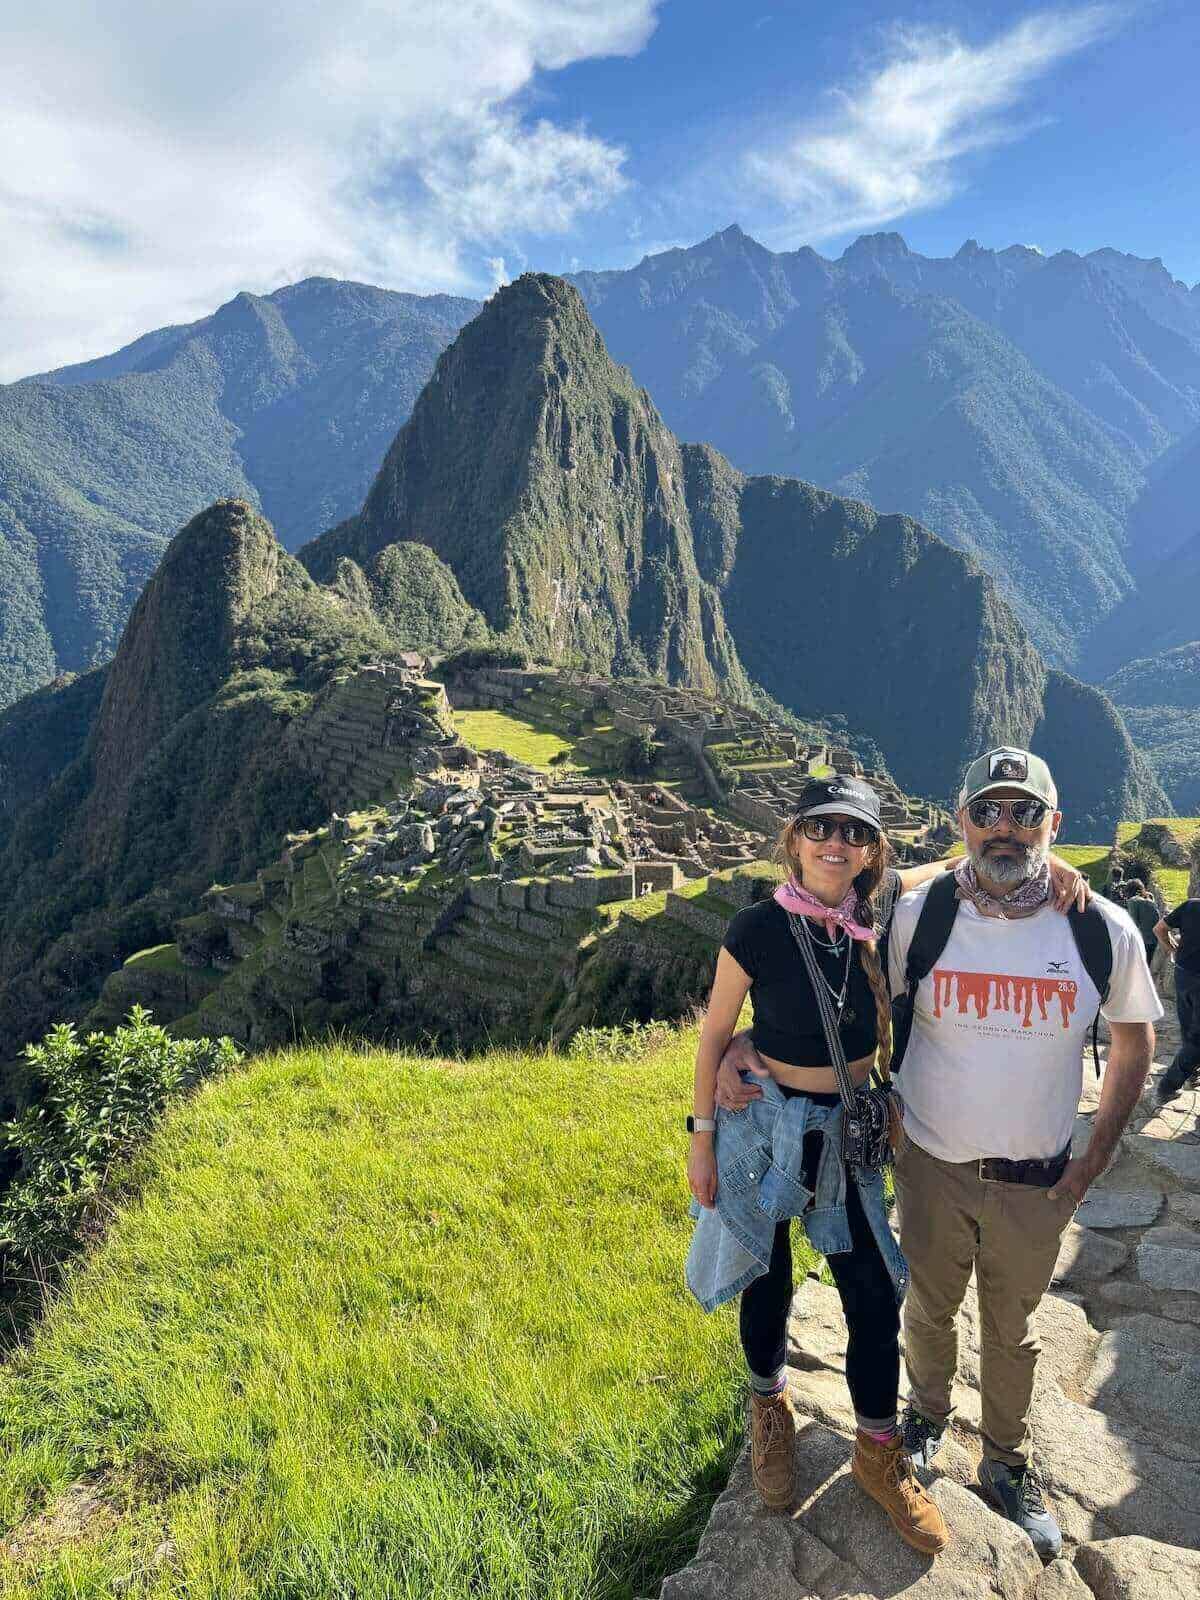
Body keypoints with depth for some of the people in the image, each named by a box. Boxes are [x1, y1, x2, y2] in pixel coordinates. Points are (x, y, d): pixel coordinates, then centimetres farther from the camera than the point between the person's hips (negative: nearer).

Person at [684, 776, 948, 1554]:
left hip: (851, 1134, 3)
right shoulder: (758, 929, -18)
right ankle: (770, 1408, 44)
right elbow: (715, 1036, -9)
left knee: (875, 1294, 8)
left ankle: (880, 1452, 31)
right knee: (767, 1280, 16)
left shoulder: (879, 928, -8)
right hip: (767, 1130, -2)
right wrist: (702, 1139, -5)